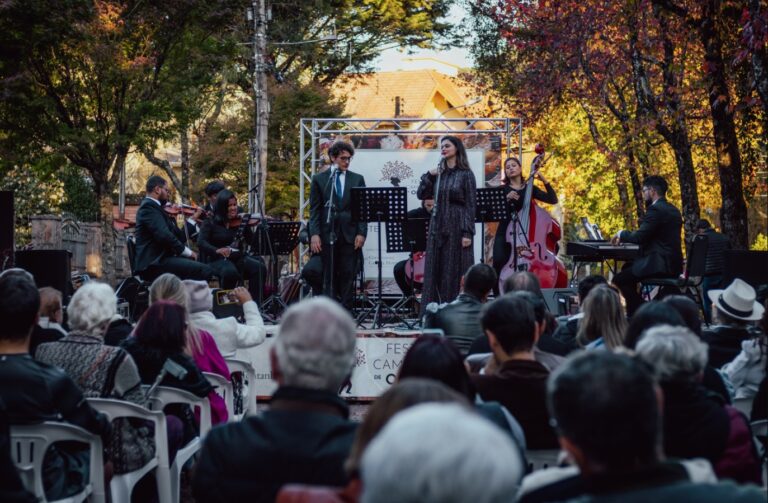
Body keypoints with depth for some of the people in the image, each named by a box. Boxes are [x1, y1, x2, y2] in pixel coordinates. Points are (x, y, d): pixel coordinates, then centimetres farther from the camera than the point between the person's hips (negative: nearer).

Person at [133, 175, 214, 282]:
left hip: (157, 260, 11)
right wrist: (187, 251, -15)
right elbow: (164, 236, -21)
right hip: (154, 264, -11)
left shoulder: (151, 206, 22)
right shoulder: (149, 207, -9)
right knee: (205, 271, -20)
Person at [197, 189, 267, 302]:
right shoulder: (210, 223, 2)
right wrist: (217, 250, -30)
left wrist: (246, 226, -14)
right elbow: (201, 242, -12)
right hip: (218, 260, -4)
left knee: (260, 268, -24)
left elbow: (251, 240, 3)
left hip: (239, 258, 4)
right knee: (230, 272, -37)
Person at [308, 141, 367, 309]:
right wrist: (314, 234, -8)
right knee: (329, 276, 1)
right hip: (328, 234, -1)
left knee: (348, 276, 0)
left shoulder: (357, 179, 10)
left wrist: (361, 233, -5)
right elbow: (314, 209, 3)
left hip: (350, 234, 1)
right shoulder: (319, 179, 7)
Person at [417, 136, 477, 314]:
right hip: (438, 227, 5)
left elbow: (471, 205, -7)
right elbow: (421, 195, 9)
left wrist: (468, 233, -14)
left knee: (456, 271, -3)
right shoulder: (438, 173, 11)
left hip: (457, 227, -5)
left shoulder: (465, 174, -4)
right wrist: (429, 176, -4)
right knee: (435, 271, 4)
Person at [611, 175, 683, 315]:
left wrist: (621, 234, 0)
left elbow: (639, 237, -19)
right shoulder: (673, 210, 16)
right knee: (628, 267, 26)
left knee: (619, 279, -7)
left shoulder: (655, 209, -14)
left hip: (660, 264, -10)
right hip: (673, 263, 10)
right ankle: (633, 316, 25)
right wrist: (625, 236, 19)